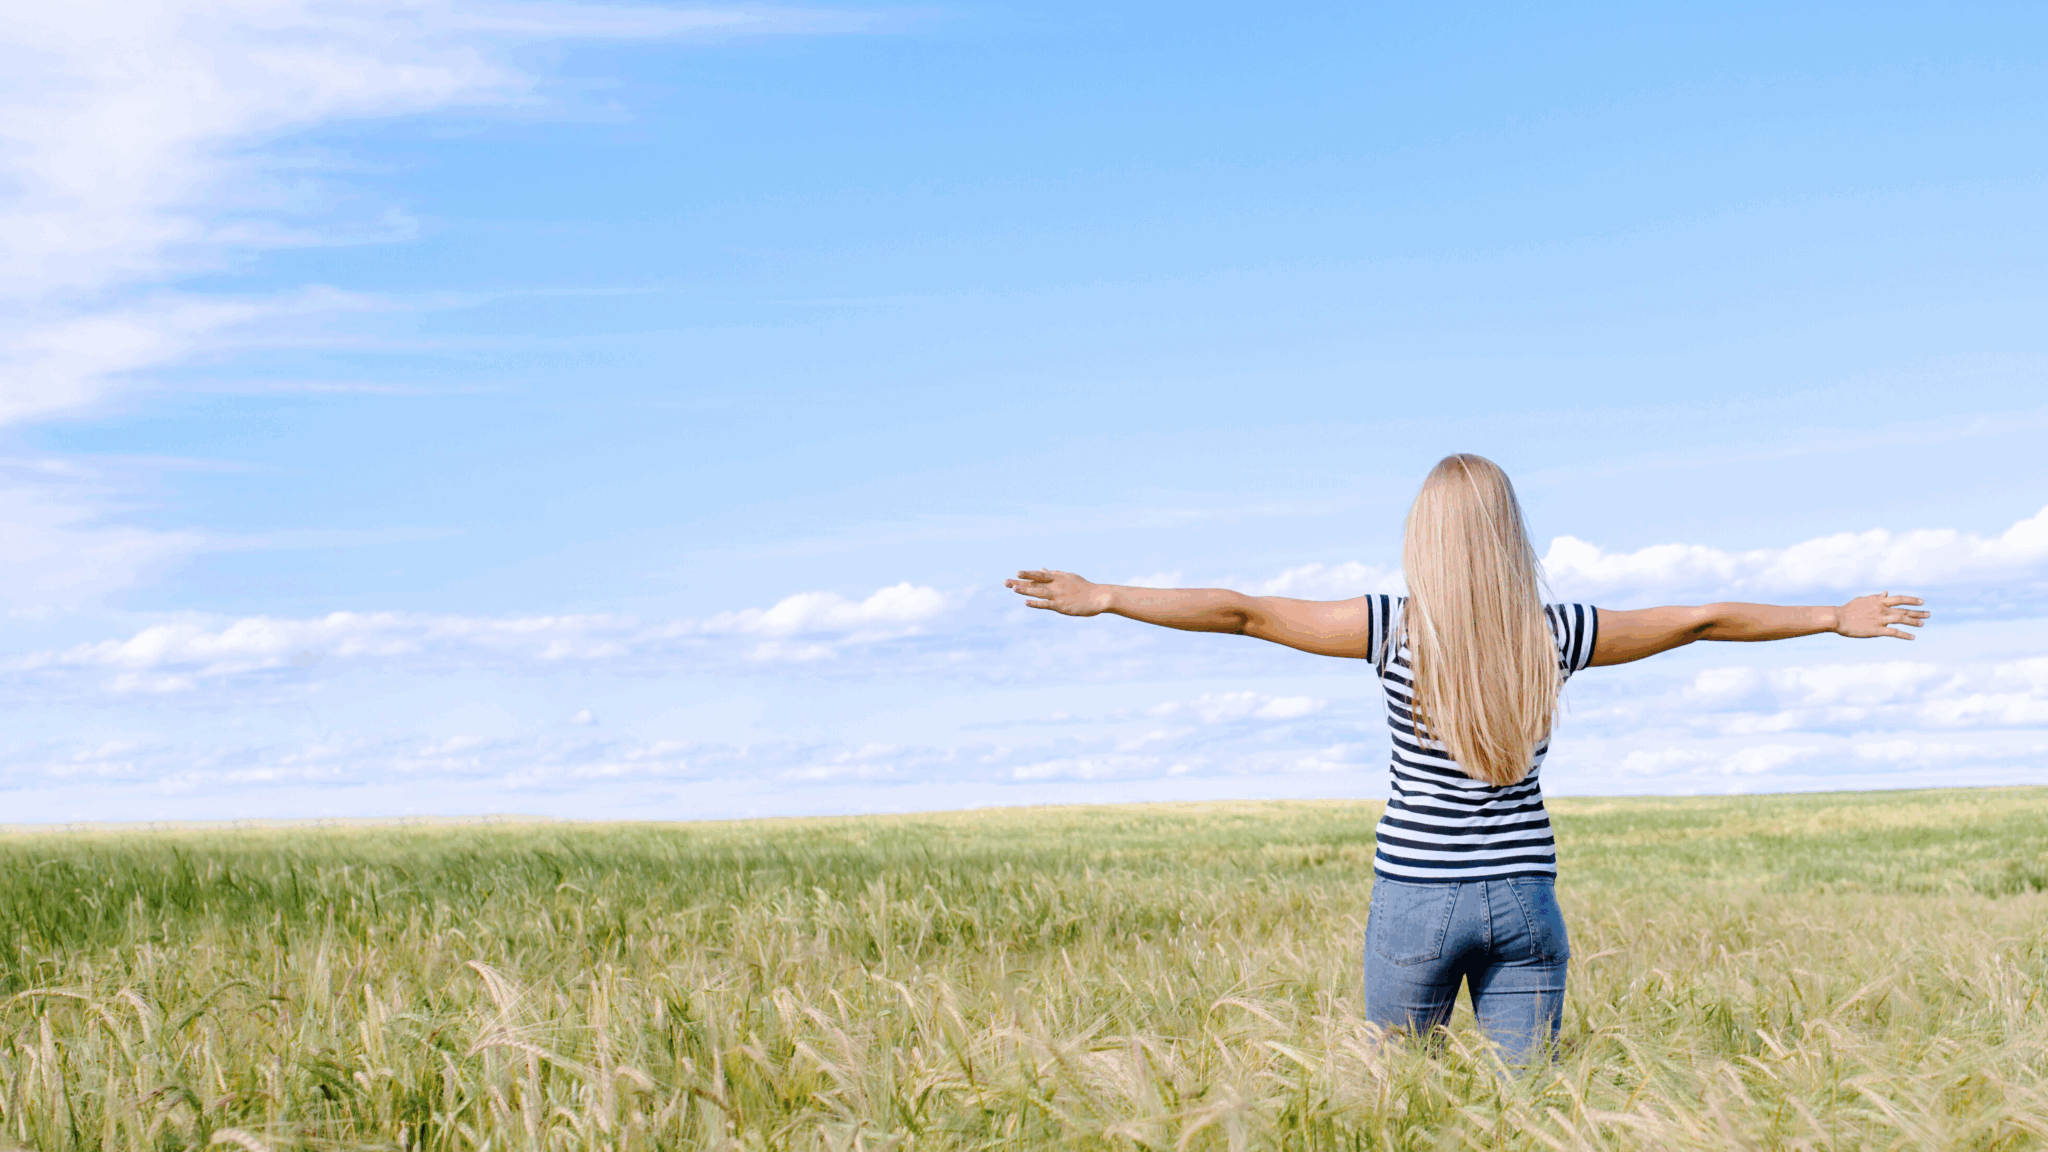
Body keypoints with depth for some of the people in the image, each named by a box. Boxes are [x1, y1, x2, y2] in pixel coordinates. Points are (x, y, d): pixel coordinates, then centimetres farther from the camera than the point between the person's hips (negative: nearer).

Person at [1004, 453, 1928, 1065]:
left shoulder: (1395, 629, -8)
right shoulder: (1555, 634, -1)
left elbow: (1241, 611, -6)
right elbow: (1701, 620, 9)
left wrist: (1103, 598, 2)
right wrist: (1836, 617, 21)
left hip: (1416, 895, -2)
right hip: (1524, 897, 2)